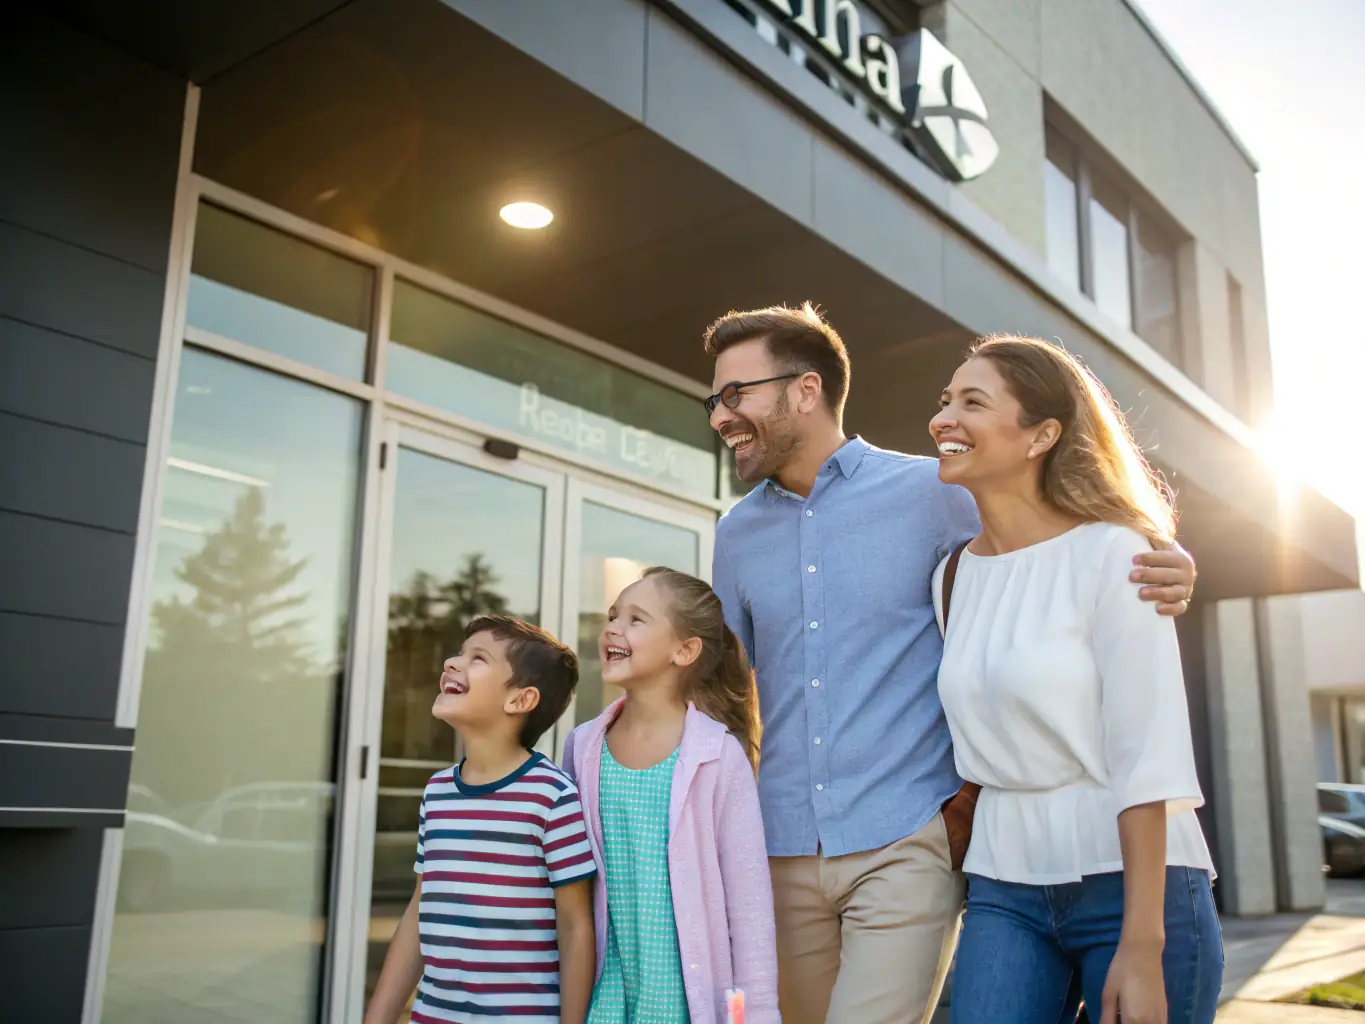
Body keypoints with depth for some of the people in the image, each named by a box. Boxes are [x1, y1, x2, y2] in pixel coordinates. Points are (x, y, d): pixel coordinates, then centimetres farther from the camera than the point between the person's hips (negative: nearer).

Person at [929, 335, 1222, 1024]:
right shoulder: (952, 576, 6)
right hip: (1002, 888, 4)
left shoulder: (1110, 553, -10)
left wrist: (1142, 948, -17)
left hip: (1132, 880, -4)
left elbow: (1146, 760, -15)